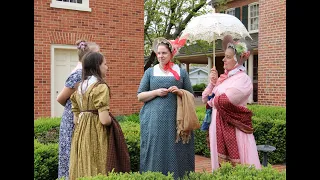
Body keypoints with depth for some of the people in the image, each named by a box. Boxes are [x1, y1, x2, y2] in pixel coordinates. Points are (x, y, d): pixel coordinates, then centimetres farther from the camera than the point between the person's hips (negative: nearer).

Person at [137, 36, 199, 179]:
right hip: (154, 120, 0)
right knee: (156, 153, 1)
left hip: (176, 120, 0)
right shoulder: (150, 72, 10)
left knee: (175, 152, 2)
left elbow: (191, 96, 12)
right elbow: (139, 96, 7)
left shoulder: (181, 72, 10)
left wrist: (180, 92, -8)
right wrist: (156, 92, -9)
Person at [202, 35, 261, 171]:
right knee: (221, 167, 16)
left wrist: (213, 101, -4)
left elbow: (224, 100, -25)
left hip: (232, 128, -7)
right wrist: (212, 83, -5)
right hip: (218, 127, 7)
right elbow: (205, 99, 10)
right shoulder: (223, 77, 10)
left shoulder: (243, 79, -12)